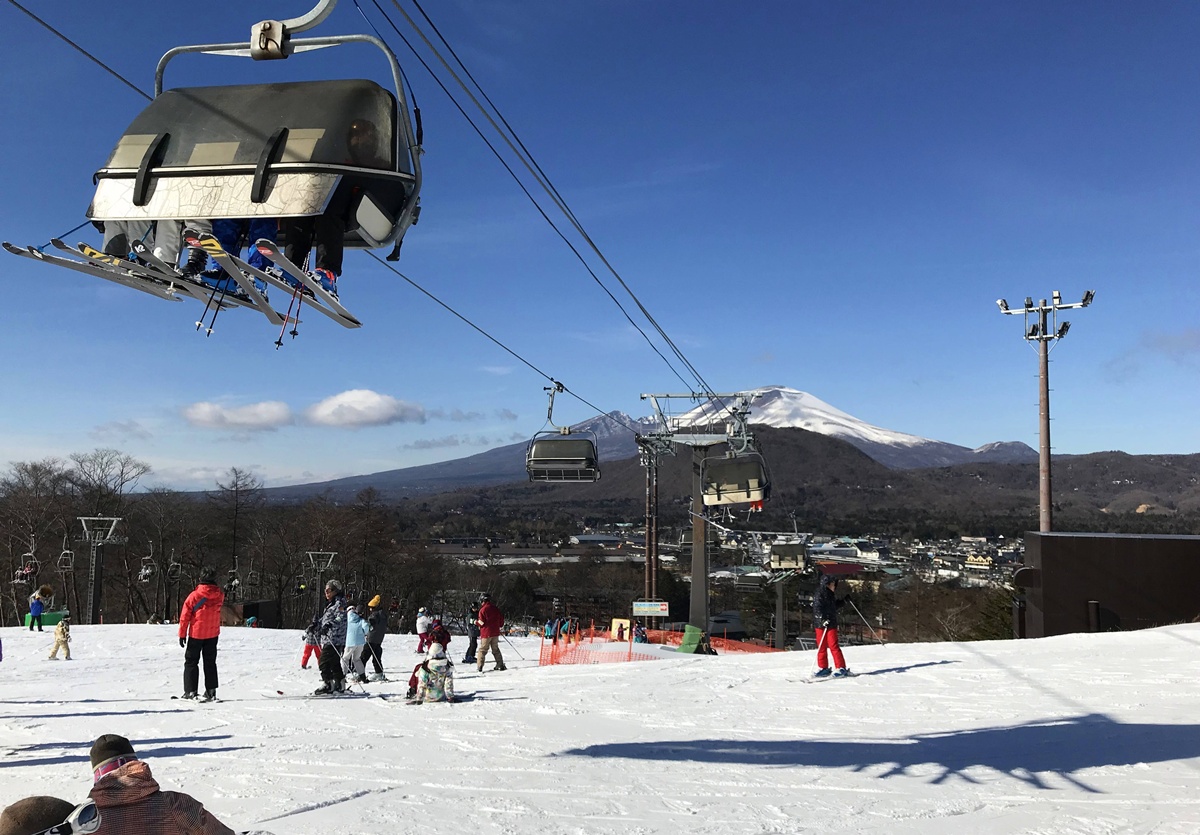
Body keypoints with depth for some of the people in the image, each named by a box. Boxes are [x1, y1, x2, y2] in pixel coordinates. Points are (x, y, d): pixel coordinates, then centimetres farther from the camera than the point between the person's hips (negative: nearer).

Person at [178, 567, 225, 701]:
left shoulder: (194, 595, -14)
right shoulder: (220, 595, -6)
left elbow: (185, 616, -9)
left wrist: (182, 634, -2)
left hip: (196, 633, -3)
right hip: (213, 633, 3)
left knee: (191, 661, 8)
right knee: (210, 662, 14)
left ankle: (191, 691, 3)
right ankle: (211, 691, 12)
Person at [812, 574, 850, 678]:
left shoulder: (831, 595, 11)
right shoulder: (819, 595, -10)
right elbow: (817, 609, -20)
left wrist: (844, 602, 20)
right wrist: (822, 619, -32)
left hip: (831, 623, 4)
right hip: (820, 624, -4)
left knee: (833, 645, -4)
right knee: (822, 646, 6)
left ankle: (841, 668, -2)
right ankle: (823, 668, 18)